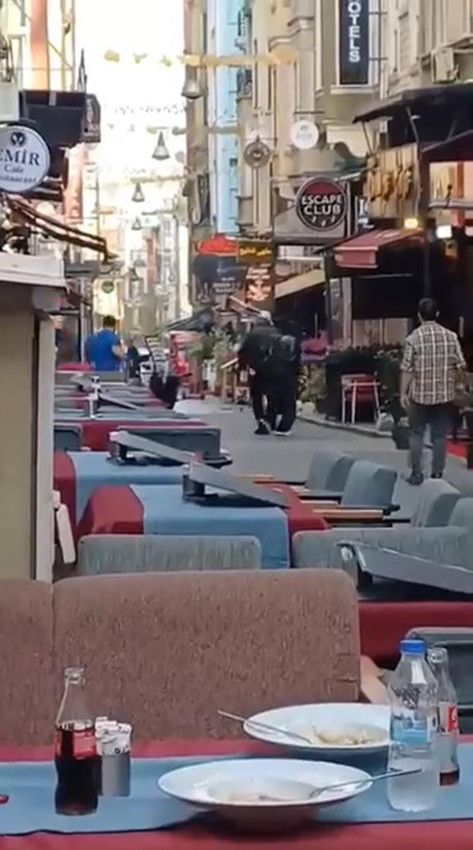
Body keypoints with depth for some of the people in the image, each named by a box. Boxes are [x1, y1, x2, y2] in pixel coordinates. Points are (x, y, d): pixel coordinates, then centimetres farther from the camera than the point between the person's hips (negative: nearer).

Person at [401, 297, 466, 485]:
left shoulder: (413, 338, -9)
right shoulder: (451, 336, -3)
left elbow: (407, 369, -10)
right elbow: (460, 365, -1)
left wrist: (403, 392, -2)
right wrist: (458, 385, 15)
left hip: (420, 394, -2)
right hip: (445, 394, 2)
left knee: (417, 434, 11)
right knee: (440, 435, 10)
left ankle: (417, 473, 9)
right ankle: (437, 473, 12)